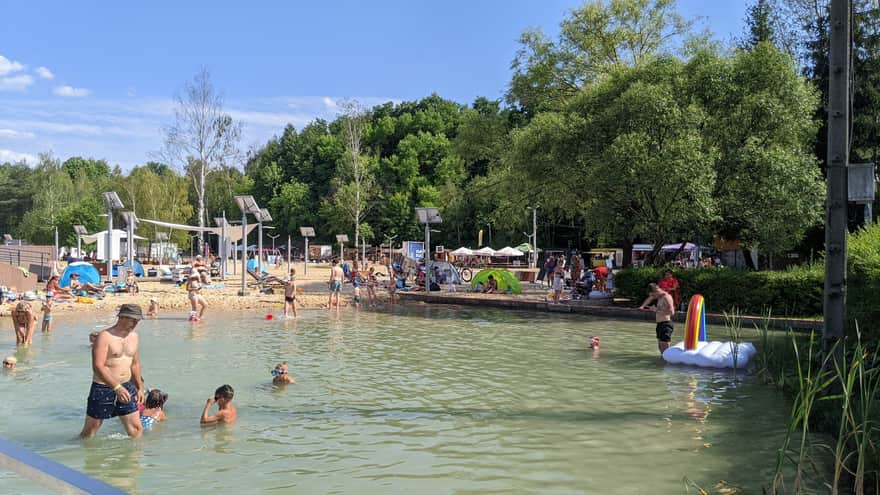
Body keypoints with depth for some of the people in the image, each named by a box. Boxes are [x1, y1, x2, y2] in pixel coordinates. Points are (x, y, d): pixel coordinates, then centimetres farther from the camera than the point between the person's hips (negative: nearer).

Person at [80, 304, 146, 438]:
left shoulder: (134, 336, 8)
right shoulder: (105, 337, -14)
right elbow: (98, 366, -22)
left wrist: (140, 387, 17)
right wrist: (117, 387, -27)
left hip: (126, 387, 5)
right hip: (103, 388, -5)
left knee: (136, 429, 1)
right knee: (90, 431, 9)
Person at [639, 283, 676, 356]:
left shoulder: (666, 297, -16)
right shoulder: (659, 296, 11)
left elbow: (671, 312, -28)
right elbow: (649, 298, 34)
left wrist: (658, 310, -25)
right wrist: (642, 306, 23)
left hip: (665, 324, -10)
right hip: (659, 324, 10)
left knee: (664, 346, -14)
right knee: (660, 345, 14)